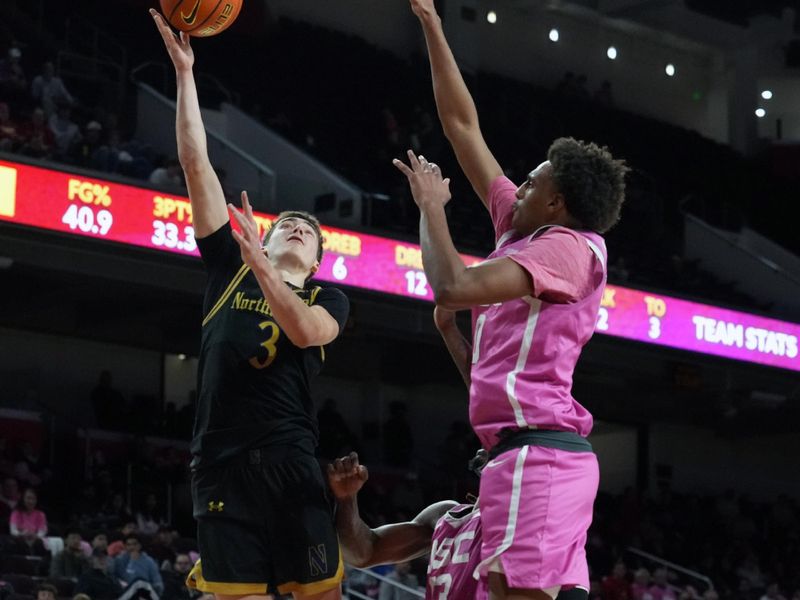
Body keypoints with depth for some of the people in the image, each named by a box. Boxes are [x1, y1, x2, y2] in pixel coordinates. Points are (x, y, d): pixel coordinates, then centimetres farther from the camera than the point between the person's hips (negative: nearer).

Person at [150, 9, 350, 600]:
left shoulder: (328, 298, 16)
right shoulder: (229, 267, 18)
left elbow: (307, 331, -10)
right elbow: (197, 164, 13)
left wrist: (258, 265, -18)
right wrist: (185, 72, 9)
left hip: (290, 462, 0)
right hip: (220, 463, 1)